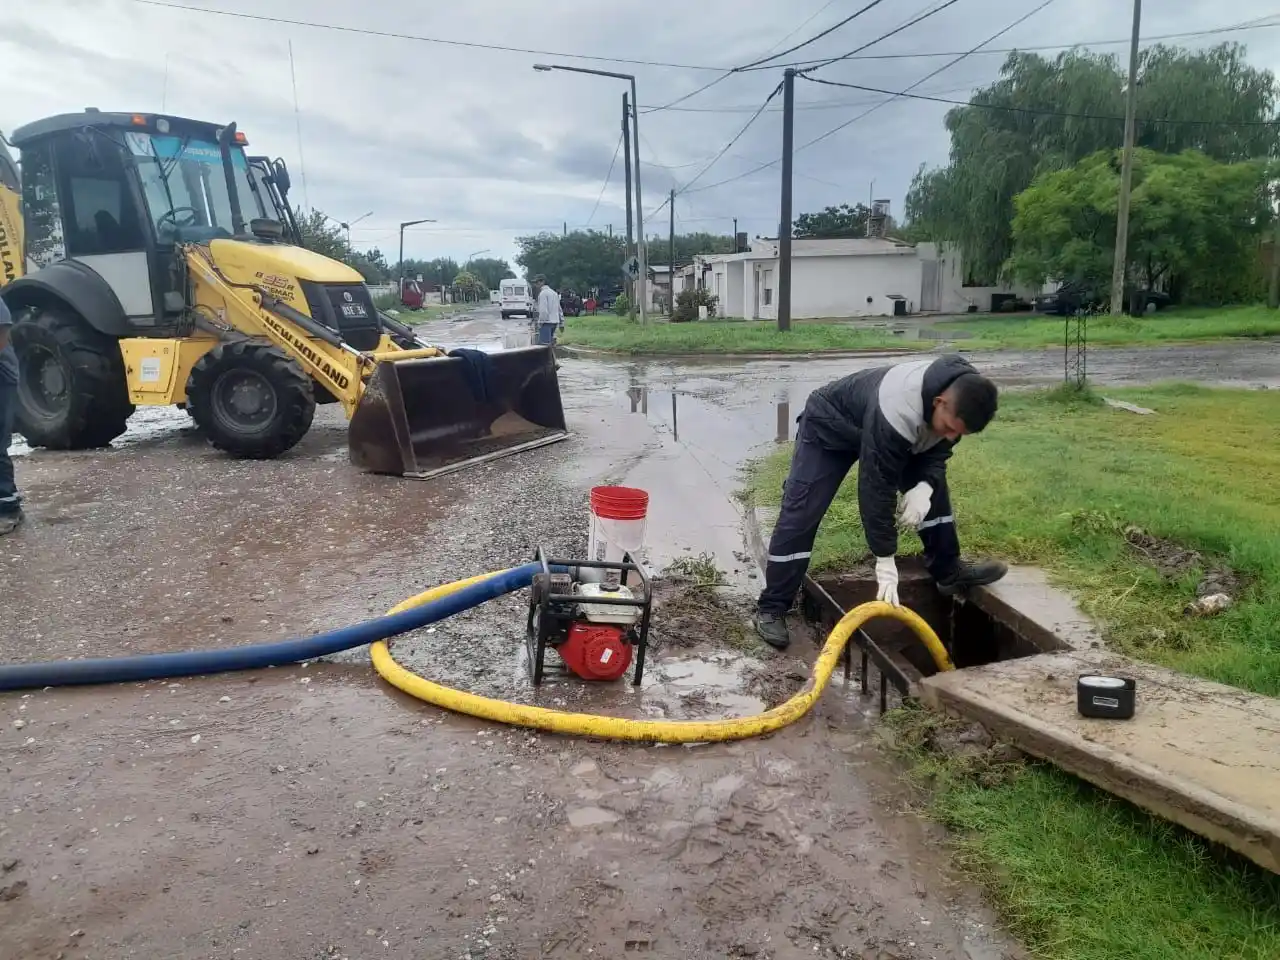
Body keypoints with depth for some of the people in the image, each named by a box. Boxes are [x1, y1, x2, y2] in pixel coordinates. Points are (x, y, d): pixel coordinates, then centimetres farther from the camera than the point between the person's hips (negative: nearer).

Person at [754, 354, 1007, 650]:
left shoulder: (963, 395, -21)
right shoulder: (896, 414, -45)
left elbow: (938, 450, -5)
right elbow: (877, 487, -39)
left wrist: (925, 485, -27)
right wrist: (886, 563, -34)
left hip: (876, 428, 7)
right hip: (829, 426, -7)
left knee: (935, 488, 3)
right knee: (800, 514, -16)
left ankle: (949, 572, 18)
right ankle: (771, 608, -9)